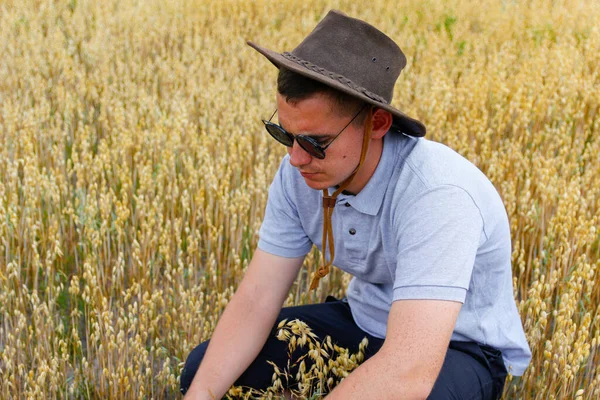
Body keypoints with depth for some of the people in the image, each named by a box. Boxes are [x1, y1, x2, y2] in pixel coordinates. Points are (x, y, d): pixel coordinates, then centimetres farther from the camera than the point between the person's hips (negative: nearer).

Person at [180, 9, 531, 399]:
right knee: (204, 369, -4)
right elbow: (257, 297, -12)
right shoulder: (299, 174, -15)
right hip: (364, 324, 5)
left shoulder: (437, 194, -37)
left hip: (458, 349, -5)